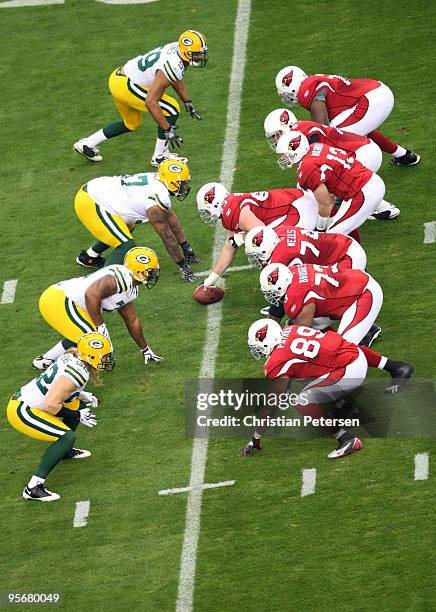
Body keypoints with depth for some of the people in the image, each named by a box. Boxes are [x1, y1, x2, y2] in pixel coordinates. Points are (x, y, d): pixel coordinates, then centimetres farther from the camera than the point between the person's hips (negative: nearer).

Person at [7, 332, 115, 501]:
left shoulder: (71, 358, 4)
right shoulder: (78, 373, -23)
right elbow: (50, 405, -27)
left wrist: (82, 395, 13)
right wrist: (77, 417, -14)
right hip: (22, 412, -10)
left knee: (78, 405, 18)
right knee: (67, 436, -19)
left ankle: (65, 450, 35)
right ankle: (33, 488, -18)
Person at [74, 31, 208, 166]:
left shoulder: (177, 47, 1)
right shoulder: (173, 67, -27)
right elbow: (150, 102, -29)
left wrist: (187, 102, 24)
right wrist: (167, 130, -24)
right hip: (126, 85, -10)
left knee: (132, 124, 28)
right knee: (171, 110, -10)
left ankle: (86, 144, 33)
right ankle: (159, 156, 2)